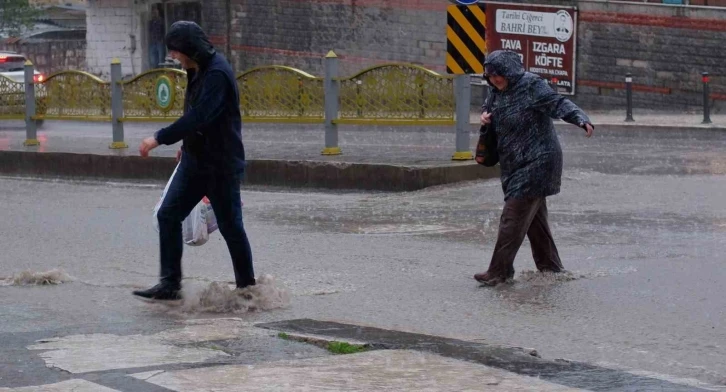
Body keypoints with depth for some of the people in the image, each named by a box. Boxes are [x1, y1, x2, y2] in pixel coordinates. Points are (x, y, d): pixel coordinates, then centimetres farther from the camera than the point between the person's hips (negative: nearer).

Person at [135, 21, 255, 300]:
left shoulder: (217, 73, -22)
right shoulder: (197, 71, 8)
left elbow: (198, 117, -30)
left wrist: (160, 138, -26)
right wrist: (187, 145, 26)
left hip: (221, 164, -9)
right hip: (194, 160, 9)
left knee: (230, 225, 2)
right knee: (168, 215, 2)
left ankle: (247, 287, 16)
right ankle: (170, 284, 4)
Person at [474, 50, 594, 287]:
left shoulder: (531, 86, -16)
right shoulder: (496, 91, 9)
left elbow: (559, 104, -23)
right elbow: (488, 107, 27)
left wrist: (582, 120, -40)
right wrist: (485, 116, 2)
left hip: (536, 163, -9)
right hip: (515, 165, 9)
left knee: (513, 217, -11)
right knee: (534, 218, 16)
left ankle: (499, 273, -8)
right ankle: (550, 267, 27)